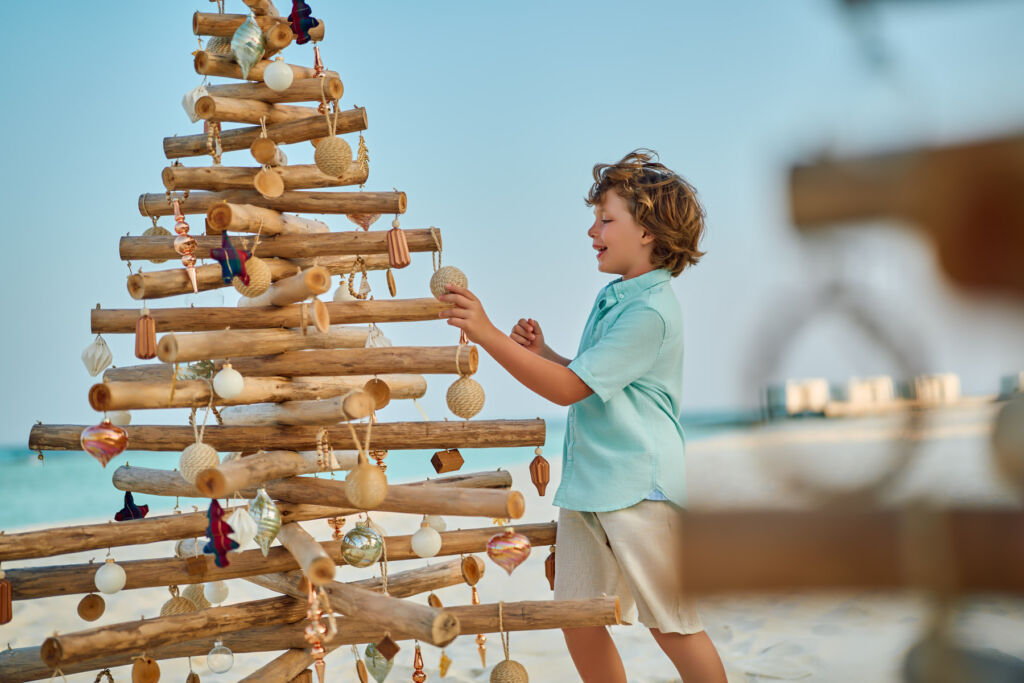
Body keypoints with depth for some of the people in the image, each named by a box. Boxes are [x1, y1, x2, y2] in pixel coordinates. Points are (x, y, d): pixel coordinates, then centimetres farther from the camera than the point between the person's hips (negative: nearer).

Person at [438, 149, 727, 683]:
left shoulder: (650, 312, -17)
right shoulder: (612, 297, 13)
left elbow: (570, 388, -20)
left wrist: (487, 334, -23)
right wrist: (542, 352, 6)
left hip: (639, 489, -9)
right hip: (586, 487, 9)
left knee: (673, 628, 0)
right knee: (578, 619, 10)